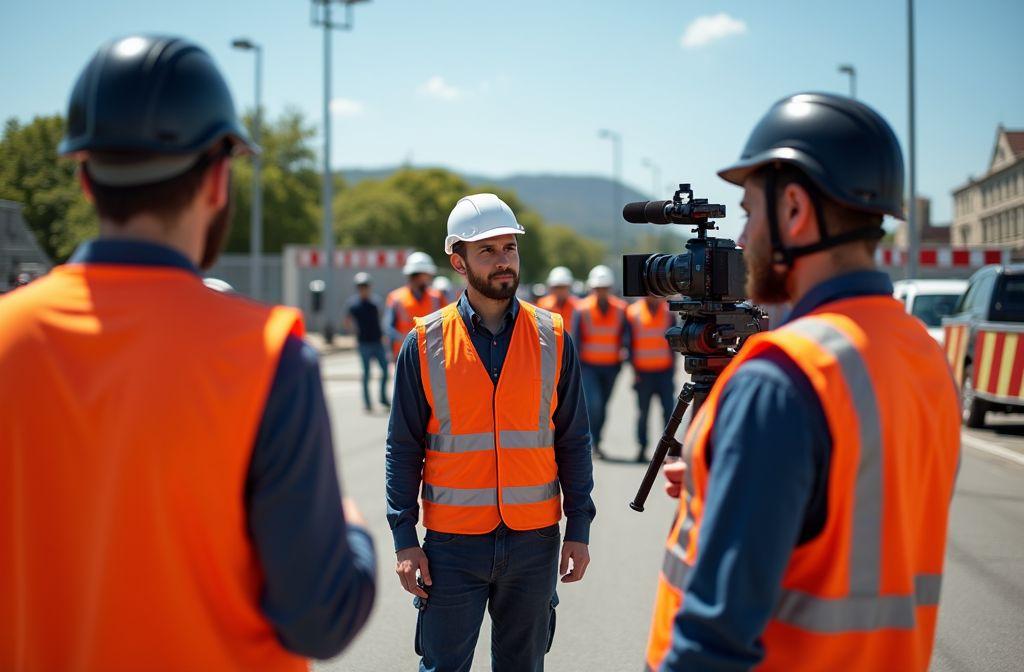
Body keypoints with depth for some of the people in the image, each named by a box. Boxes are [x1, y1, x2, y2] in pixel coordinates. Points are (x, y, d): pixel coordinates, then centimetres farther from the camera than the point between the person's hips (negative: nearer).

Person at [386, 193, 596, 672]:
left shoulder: (552, 338, 3)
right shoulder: (425, 343, -1)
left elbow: (574, 442, 6)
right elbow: (403, 448, 1)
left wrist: (579, 529, 2)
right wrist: (404, 539, -4)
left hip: (534, 541, 2)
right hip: (453, 543, -1)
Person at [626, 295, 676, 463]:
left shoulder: (669, 312, 6)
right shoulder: (633, 313, 2)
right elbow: (630, 343, 4)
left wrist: (672, 367, 3)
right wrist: (634, 369, -2)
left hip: (665, 371, 1)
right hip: (642, 372, 0)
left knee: (669, 410, -6)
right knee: (643, 412, 4)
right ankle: (642, 449, 13)